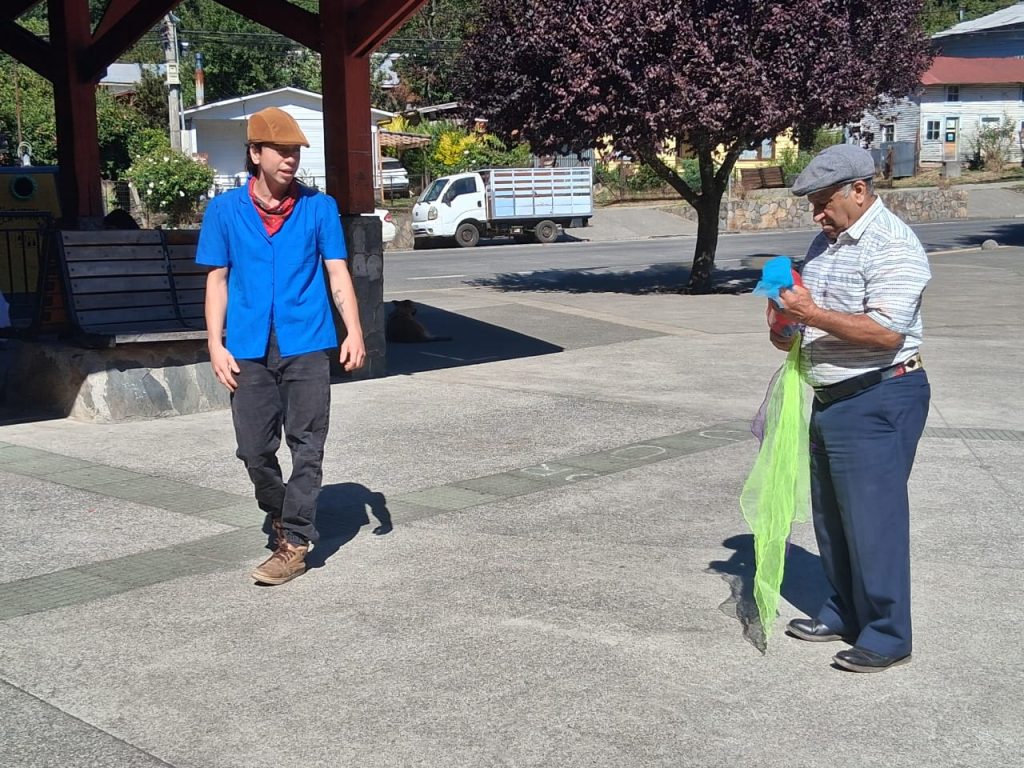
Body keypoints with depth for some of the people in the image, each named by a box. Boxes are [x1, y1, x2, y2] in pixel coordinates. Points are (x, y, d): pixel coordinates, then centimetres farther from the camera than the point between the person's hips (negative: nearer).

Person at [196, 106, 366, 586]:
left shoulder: (319, 208, 4)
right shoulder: (224, 210, 6)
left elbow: (338, 274, 2)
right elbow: (217, 281, 8)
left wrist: (354, 330, -12)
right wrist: (216, 344, 0)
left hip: (305, 345, -1)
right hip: (249, 349, 1)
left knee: (306, 446, -2)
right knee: (255, 449, 6)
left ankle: (295, 542, 5)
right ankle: (280, 514, 32)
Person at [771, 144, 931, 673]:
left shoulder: (892, 246, -17)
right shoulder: (826, 242, 13)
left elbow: (887, 332, -27)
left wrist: (813, 314, -24)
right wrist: (789, 330, 4)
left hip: (879, 402, -10)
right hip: (831, 400, 10)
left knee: (873, 519, -4)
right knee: (832, 516, 17)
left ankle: (887, 636, 8)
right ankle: (844, 613, 31)